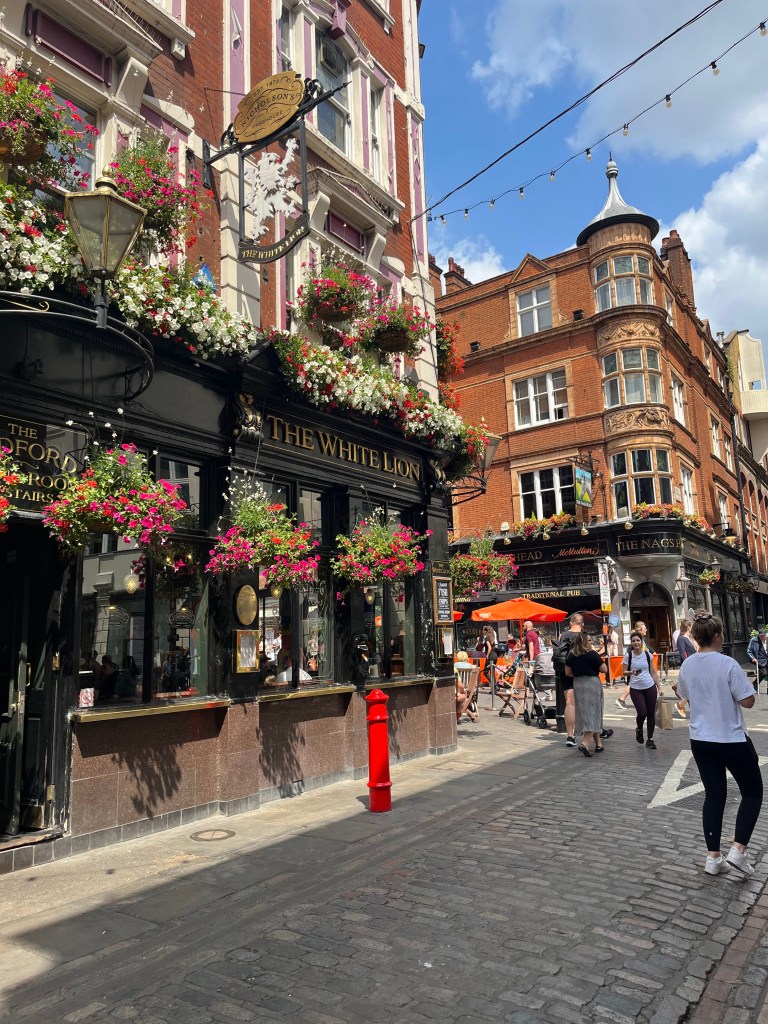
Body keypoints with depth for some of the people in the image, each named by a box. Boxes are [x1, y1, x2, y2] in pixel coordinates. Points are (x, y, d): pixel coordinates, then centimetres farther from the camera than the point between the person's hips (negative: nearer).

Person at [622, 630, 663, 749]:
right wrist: (631, 672, -22)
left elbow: (653, 672, 7)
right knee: (642, 713, -11)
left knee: (651, 714, 4)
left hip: (650, 687, 2)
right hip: (635, 689, -2)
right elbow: (624, 672, 0)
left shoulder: (648, 654, 1)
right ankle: (639, 729, 23)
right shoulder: (628, 656, -4)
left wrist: (659, 687, 4)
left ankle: (650, 740, 17)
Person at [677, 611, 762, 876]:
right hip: (732, 740, -5)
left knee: (714, 795, 14)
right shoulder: (728, 664, -19)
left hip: (700, 740, 5)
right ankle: (738, 850, 4)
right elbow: (748, 701, -16)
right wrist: (731, 691, 2)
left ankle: (713, 857, 15)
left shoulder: (687, 666, -1)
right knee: (752, 792, 14)